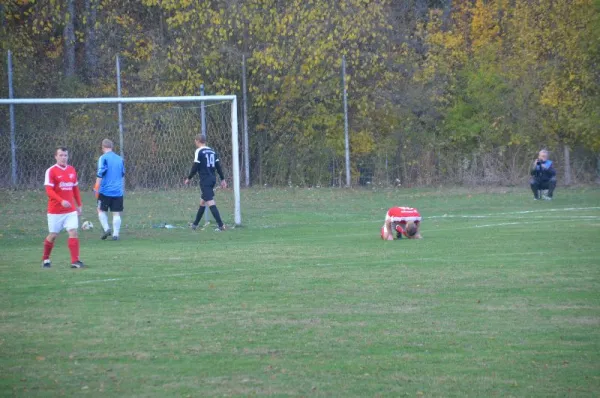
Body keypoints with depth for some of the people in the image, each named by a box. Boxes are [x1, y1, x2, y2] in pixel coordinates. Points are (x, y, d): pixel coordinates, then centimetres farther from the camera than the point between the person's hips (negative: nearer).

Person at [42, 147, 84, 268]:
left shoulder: (72, 170, 8)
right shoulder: (51, 171, -8)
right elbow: (49, 191, -15)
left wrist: (79, 204, 14)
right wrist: (62, 201, -27)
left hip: (70, 210, 4)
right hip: (55, 210, -3)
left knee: (73, 232, -11)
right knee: (53, 235, 6)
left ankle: (75, 261, -14)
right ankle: (45, 259, 25)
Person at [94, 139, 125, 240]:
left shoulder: (103, 158, -6)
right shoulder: (120, 159, 11)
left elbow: (100, 174, -13)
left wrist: (97, 186, -10)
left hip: (105, 190, -4)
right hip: (118, 191, 4)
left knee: (101, 210, 10)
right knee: (116, 213, 4)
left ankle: (107, 228, -7)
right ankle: (115, 234, -3)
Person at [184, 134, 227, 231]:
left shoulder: (199, 151, -7)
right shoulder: (212, 151, 13)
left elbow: (195, 167, -11)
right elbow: (218, 166, 11)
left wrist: (189, 178, 1)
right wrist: (222, 179, 14)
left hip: (205, 180, -8)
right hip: (213, 179, 8)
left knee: (210, 202, -11)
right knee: (202, 201, 19)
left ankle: (221, 226, -20)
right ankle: (195, 224, 29)